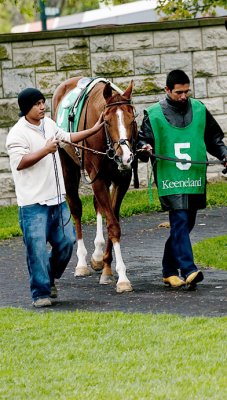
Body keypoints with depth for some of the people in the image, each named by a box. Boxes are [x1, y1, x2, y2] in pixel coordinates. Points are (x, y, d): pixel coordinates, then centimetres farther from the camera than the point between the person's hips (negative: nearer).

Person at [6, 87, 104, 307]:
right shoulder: (18, 134, -14)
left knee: (66, 241, 11)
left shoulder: (48, 124, 11)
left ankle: (50, 278, 32)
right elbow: (19, 162, -24)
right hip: (33, 203, -8)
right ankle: (40, 293, 0)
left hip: (57, 198, 8)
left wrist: (94, 130, 25)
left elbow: (68, 138, 28)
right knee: (37, 248, -6)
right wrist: (45, 151, -27)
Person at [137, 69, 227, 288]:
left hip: (195, 179, 4)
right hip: (169, 179, -4)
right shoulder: (153, 114, 1)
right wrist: (145, 149, -17)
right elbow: (142, 139, 5)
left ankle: (169, 269, 22)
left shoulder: (199, 109, 10)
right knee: (180, 222, -16)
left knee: (185, 225, 9)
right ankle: (188, 269, -22)